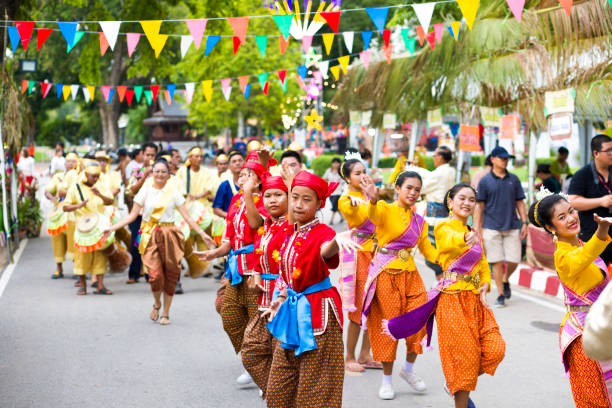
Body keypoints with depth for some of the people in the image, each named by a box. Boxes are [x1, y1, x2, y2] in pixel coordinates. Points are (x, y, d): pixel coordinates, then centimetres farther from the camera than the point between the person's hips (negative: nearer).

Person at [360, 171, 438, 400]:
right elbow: (373, 215, -31)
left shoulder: (419, 222, 12)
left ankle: (408, 369, 27)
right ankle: (387, 380, 16)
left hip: (410, 274, 5)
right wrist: (373, 200, -54)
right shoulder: (385, 210, -6)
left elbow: (428, 250, 19)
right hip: (386, 275, -5)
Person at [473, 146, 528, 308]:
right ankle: (501, 295, 8)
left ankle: (505, 281, 31)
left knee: (513, 261, 0)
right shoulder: (485, 181, 1)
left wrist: (524, 223, 5)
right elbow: (480, 206, 2)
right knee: (497, 262, -2)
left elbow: (520, 203, 13)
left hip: (512, 227, 3)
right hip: (491, 228, -3)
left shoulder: (513, 179, 10)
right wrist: (477, 228, -3)